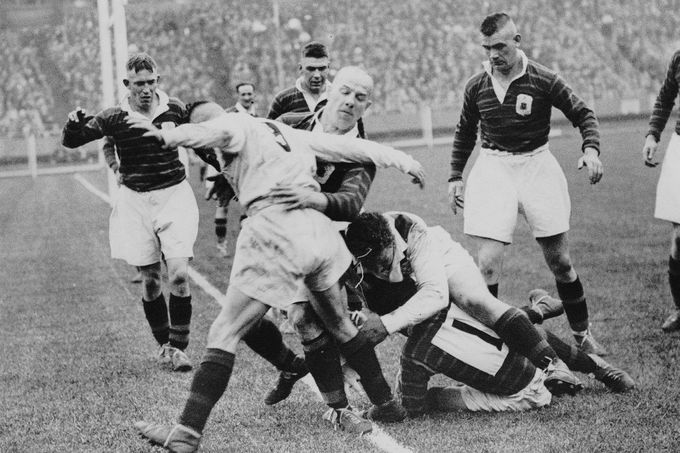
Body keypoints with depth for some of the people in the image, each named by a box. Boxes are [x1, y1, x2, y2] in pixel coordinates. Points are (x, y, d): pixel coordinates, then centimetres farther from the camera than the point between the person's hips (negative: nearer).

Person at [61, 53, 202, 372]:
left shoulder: (175, 110, -4)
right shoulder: (115, 117, -7)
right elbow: (70, 141, -7)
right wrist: (74, 124, -27)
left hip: (174, 195, 0)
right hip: (135, 201, 0)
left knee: (179, 274, -13)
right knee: (150, 280, 3)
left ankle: (178, 346, -2)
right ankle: (164, 345, 19)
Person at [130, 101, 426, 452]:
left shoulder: (236, 125, 5)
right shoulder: (287, 132, 26)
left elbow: (219, 132, -20)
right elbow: (349, 147, 30)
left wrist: (167, 136, -36)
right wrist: (401, 160, 38)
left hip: (276, 234, -7)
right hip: (319, 229, 7)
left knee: (224, 333, -4)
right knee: (338, 323, 28)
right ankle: (385, 401, 36)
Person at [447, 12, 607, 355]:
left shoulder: (543, 80, -8)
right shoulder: (476, 87, 1)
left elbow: (583, 114, 1)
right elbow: (464, 133, 17)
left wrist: (591, 149, -16)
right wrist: (455, 176, 14)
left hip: (536, 164, -1)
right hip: (493, 168, 1)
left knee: (560, 260, 5)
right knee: (487, 263, -12)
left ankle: (582, 334, 21)